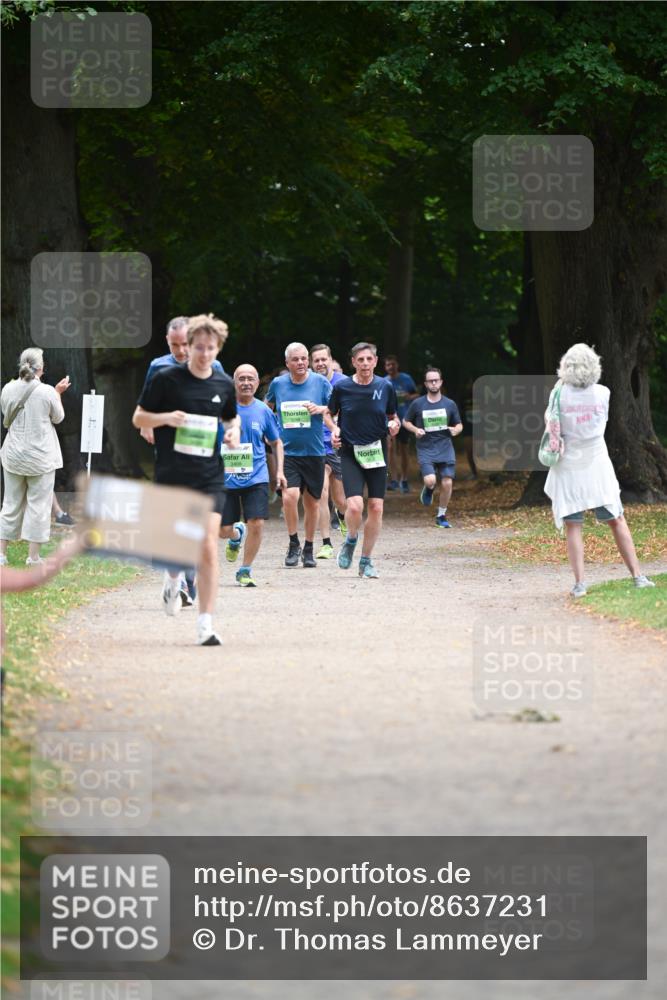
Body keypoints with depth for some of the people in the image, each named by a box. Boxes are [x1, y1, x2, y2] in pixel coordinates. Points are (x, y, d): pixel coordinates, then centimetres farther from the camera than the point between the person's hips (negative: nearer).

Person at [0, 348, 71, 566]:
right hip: (40, 457, -4)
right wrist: (58, 393, 12)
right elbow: (58, 418, 0)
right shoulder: (47, 392, -16)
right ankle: (33, 557, 5)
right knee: (38, 505, 4)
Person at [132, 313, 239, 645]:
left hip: (209, 478, 1)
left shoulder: (224, 385, 6)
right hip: (171, 477, -1)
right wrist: (165, 418, -17)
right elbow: (139, 418, 1)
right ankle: (173, 579, 44)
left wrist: (233, 430, 4)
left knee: (208, 548, -11)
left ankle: (205, 625, -11)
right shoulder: (166, 378, -4)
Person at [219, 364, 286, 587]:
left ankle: (245, 571, 4)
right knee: (223, 530, 2)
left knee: (256, 524, -13)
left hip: (256, 478, 1)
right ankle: (237, 535, 41)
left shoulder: (264, 411, 2)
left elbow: (276, 443, 15)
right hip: (226, 477, -1)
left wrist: (279, 471, 4)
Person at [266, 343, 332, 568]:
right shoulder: (278, 384, 2)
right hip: (287, 450, -1)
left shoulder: (320, 382, -1)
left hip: (314, 451, 1)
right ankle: (293, 543, 0)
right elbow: (268, 407, 21)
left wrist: (321, 409, -14)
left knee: (312, 502, 8)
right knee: (289, 496, -20)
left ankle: (308, 549, 26)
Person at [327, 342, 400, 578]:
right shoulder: (342, 387, -4)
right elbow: (329, 414, 11)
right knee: (354, 505, -18)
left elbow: (393, 416, 14)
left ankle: (366, 561, 14)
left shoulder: (385, 387, 1)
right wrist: (334, 429, -8)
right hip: (350, 453, -2)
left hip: (376, 453, 2)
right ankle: (351, 539, 15)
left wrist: (394, 424, -8)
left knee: (376, 508, -1)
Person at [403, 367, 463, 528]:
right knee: (430, 480, -21)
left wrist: (456, 430, -10)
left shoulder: (450, 404, 5)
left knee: (447, 483, -6)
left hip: (445, 450, 2)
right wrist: (415, 430, -8)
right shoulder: (417, 404, 1)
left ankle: (441, 516, 14)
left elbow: (459, 425, 14)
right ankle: (428, 490, 19)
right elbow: (405, 421, 13)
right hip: (425, 450, -2)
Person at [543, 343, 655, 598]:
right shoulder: (602, 393, -4)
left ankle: (579, 583, -7)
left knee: (573, 526, 1)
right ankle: (637, 575, 7)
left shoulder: (561, 394, -10)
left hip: (569, 469, -2)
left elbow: (549, 418, 5)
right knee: (617, 521, 9)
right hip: (597, 466, 2)